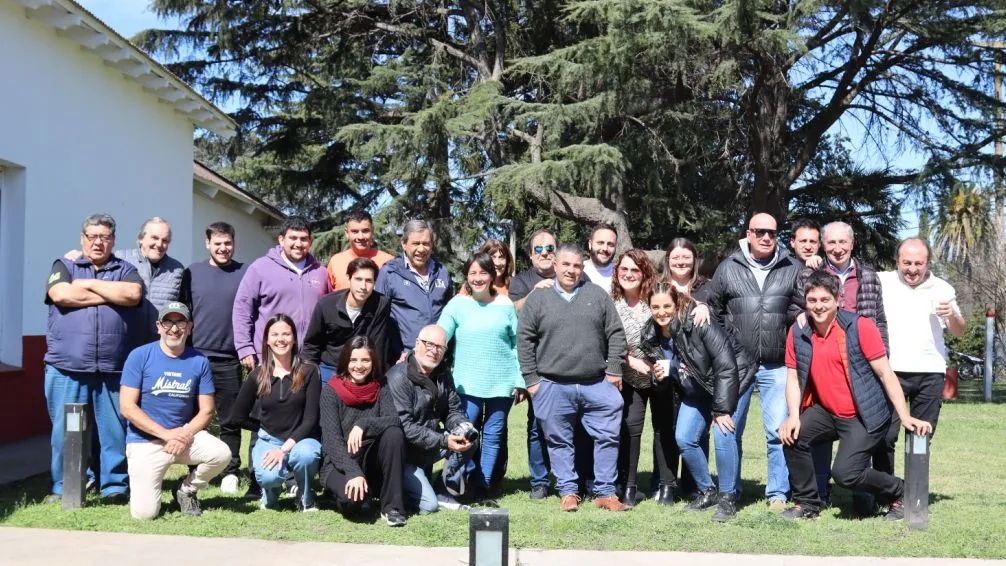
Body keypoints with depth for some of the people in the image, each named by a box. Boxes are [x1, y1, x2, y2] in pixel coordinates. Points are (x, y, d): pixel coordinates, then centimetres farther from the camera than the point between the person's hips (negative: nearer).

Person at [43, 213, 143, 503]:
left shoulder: (126, 270, 13)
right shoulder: (64, 266, 11)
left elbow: (134, 294, -9)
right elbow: (60, 295, -10)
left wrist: (89, 284, -4)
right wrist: (113, 294, -4)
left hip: (114, 368, 1)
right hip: (67, 366, 0)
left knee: (115, 429, 2)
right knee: (64, 429, 2)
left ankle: (115, 485, 12)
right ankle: (62, 487, 12)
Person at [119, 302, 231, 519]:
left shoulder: (199, 361, 2)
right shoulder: (139, 356, -6)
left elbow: (206, 410, 4)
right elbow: (127, 406, -10)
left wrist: (185, 435, -15)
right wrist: (166, 434, -16)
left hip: (186, 435, 3)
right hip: (145, 441, -3)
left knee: (221, 454, -26)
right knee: (144, 512, -15)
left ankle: (186, 490, 4)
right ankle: (144, 480, 21)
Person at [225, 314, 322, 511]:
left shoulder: (308, 372, -5)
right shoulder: (258, 375, 0)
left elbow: (310, 419, -9)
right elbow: (238, 417, 7)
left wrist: (285, 448, -19)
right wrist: (265, 427, 5)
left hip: (300, 439, 0)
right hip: (268, 440, 1)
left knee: (306, 455, -37)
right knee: (269, 476, -33)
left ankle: (305, 496, -2)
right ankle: (271, 490, 9)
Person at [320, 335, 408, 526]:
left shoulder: (380, 390, 2)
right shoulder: (331, 391, -7)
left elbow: (395, 420, -17)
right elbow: (332, 439, -16)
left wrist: (364, 424, -32)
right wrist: (354, 473, -28)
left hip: (371, 464, 3)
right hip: (339, 464, -3)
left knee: (394, 433, -25)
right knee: (352, 499, -34)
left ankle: (392, 506, -18)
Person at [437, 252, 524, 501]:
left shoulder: (505, 304, 4)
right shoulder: (458, 304, 1)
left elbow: (516, 345, 7)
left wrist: (519, 381, 4)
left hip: (501, 383, 1)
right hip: (468, 383, -1)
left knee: (493, 434, 6)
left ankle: (482, 487, 16)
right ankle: (468, 479, 10)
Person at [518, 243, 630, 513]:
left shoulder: (597, 295, 8)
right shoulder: (538, 299, 4)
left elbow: (615, 334, 8)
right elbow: (524, 340, 3)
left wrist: (614, 370, 1)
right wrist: (531, 379, -2)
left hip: (597, 385, 1)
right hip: (553, 387, -1)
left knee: (608, 436, 1)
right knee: (560, 441, 6)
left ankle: (605, 492, 11)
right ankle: (567, 491, 18)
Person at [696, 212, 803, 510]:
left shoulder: (793, 269, 4)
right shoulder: (728, 268, 6)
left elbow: (803, 310, 7)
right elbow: (710, 303, 15)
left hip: (777, 366, -1)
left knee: (779, 430, -3)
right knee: (730, 429, 9)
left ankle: (778, 493, 10)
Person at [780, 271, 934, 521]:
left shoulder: (860, 327, -12)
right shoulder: (798, 333, 0)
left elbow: (885, 374, -12)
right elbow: (793, 377, 4)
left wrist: (905, 417, -18)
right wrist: (794, 416, -13)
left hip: (863, 417, -5)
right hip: (825, 412, 5)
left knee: (845, 473, -18)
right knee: (793, 437, -17)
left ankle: (899, 493, 10)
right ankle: (807, 503, 4)